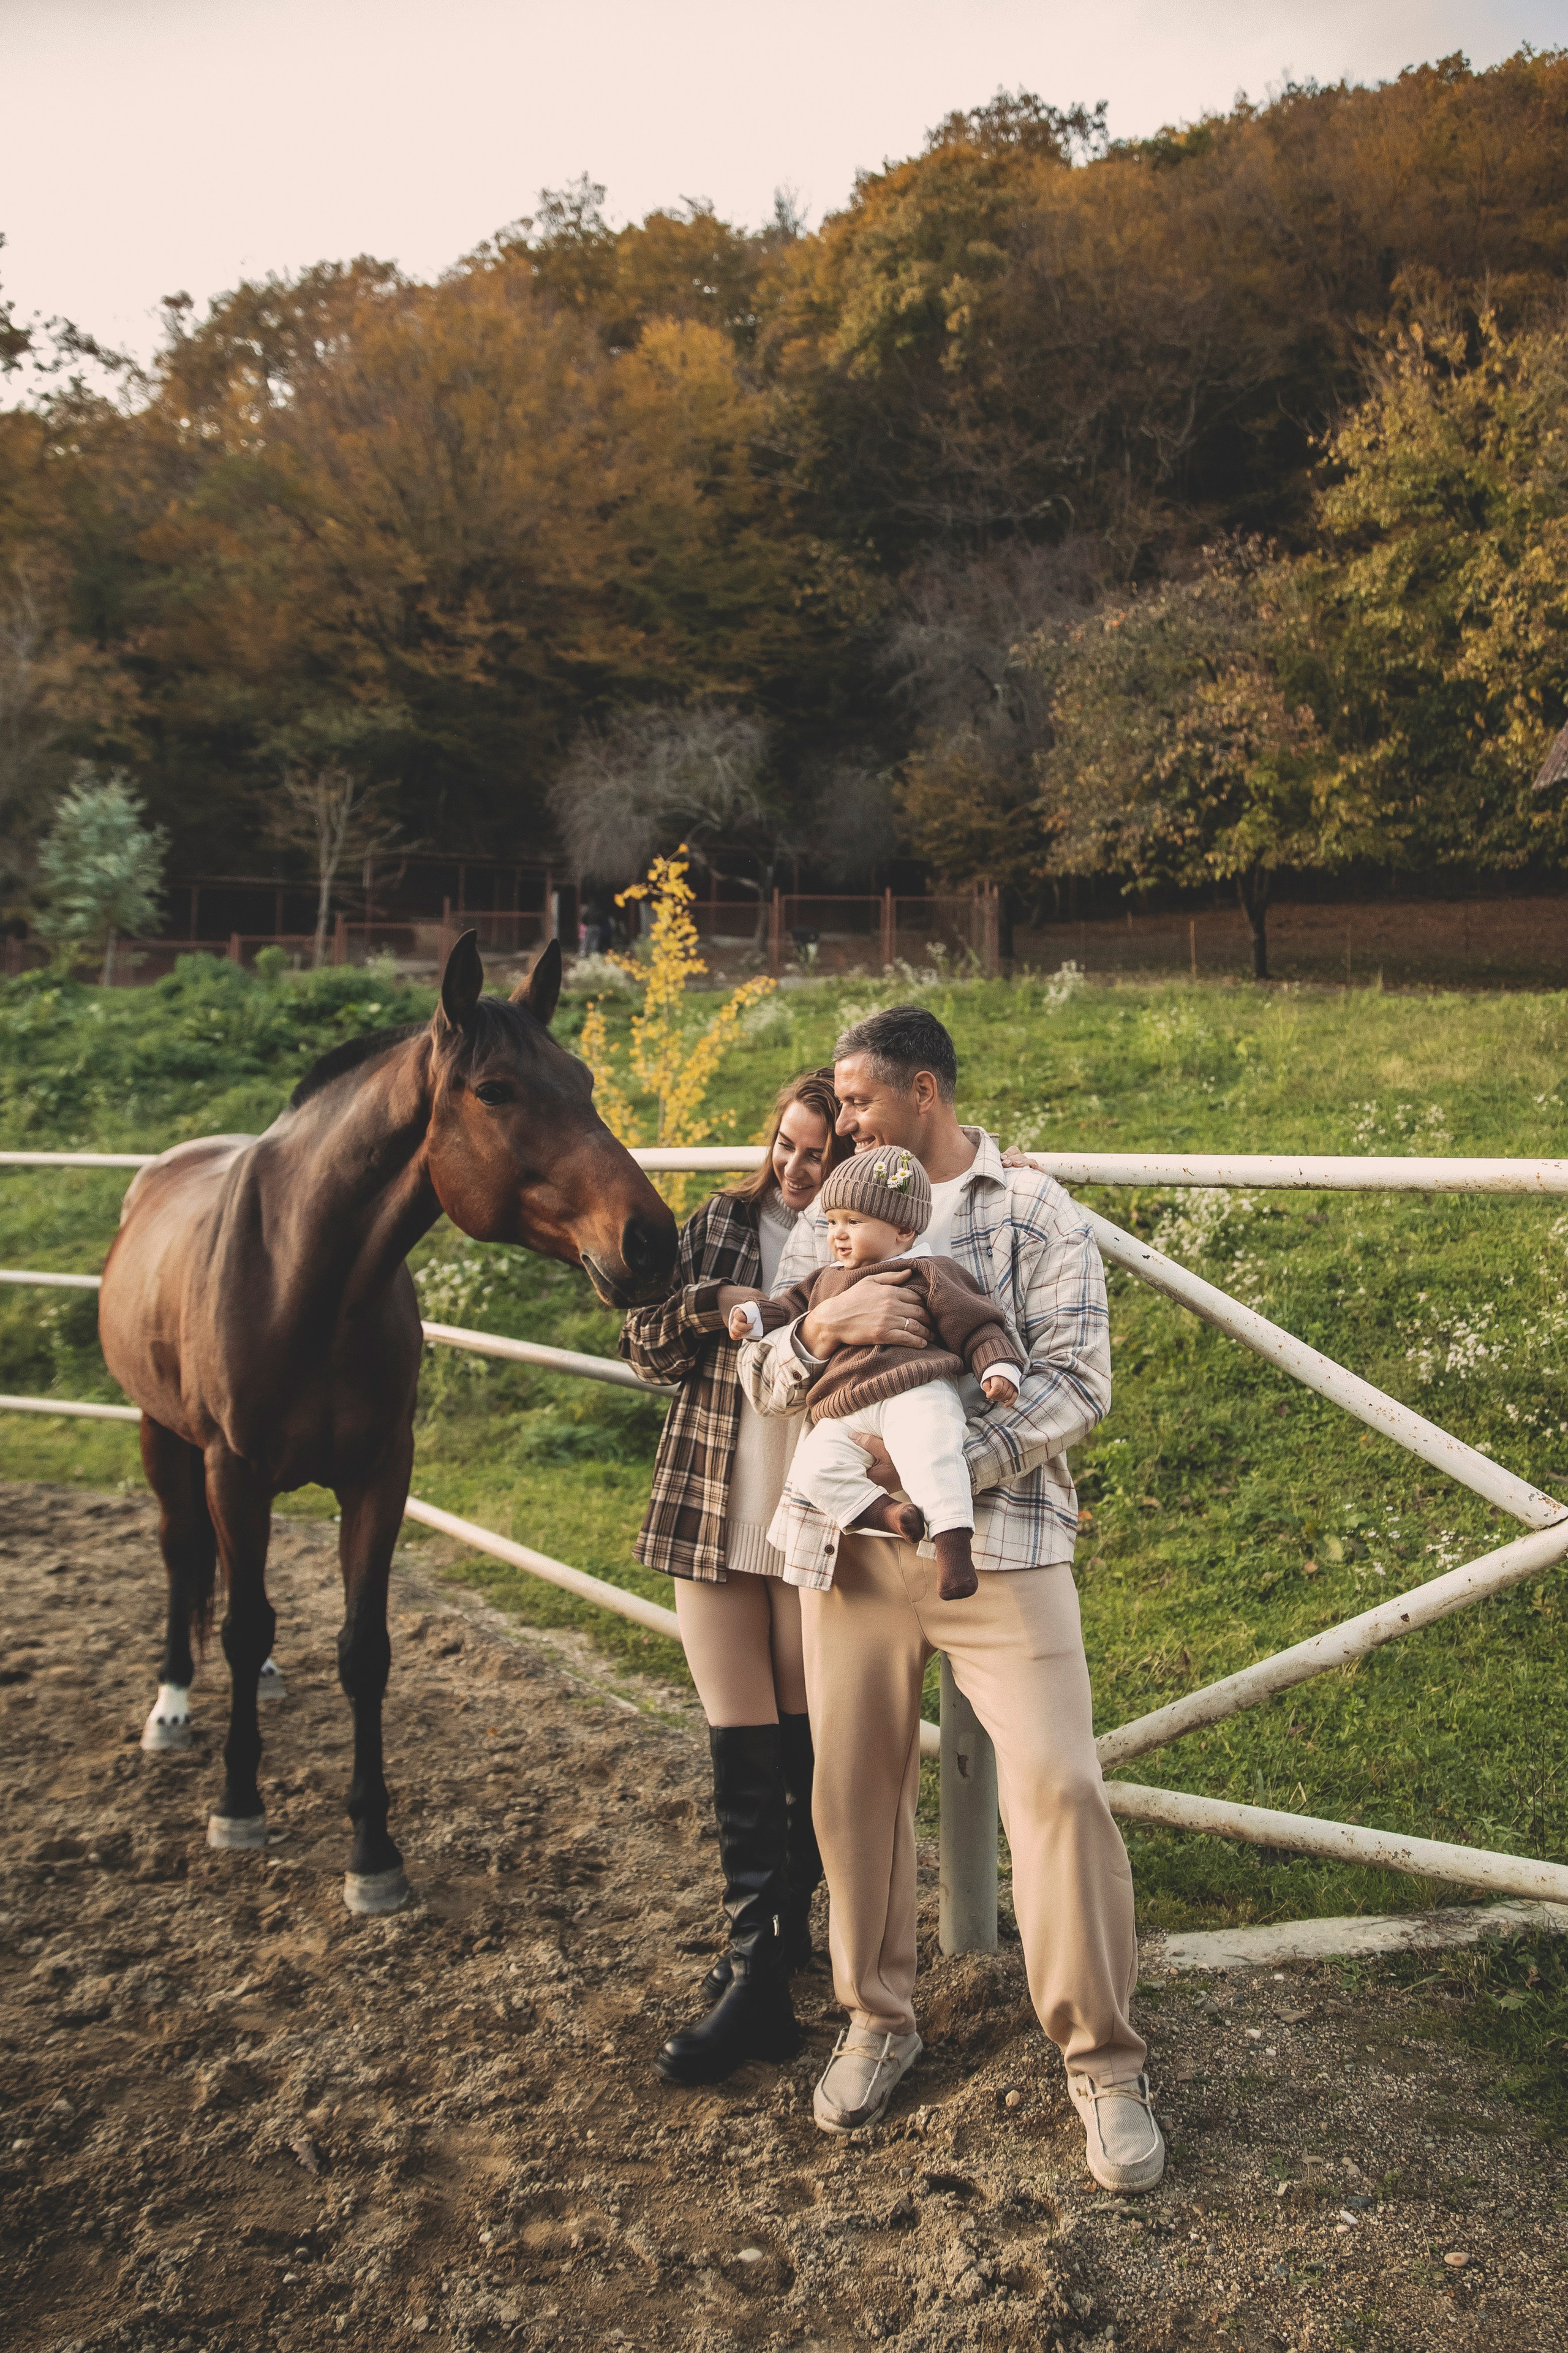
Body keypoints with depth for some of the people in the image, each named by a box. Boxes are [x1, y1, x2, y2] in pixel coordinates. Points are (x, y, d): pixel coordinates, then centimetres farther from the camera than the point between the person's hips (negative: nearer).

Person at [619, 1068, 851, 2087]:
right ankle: (760, 1965, 15)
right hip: (714, 1521, 2)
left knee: (809, 1744, 10)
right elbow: (644, 1344, 4)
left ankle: (782, 1927, 29)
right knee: (741, 1754, 6)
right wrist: (711, 1305, -14)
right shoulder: (722, 1224, 4)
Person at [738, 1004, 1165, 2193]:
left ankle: (1104, 2061, 10)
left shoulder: (1037, 1213, 1)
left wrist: (945, 1458, -20)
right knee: (855, 1785, 10)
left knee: (1059, 1786, -8)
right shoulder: (828, 1221, 12)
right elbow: (762, 1380, 6)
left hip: (998, 1537, -4)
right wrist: (823, 1326, -16)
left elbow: (1079, 1382, -8)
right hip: (847, 1545, 4)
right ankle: (879, 2020, 31)